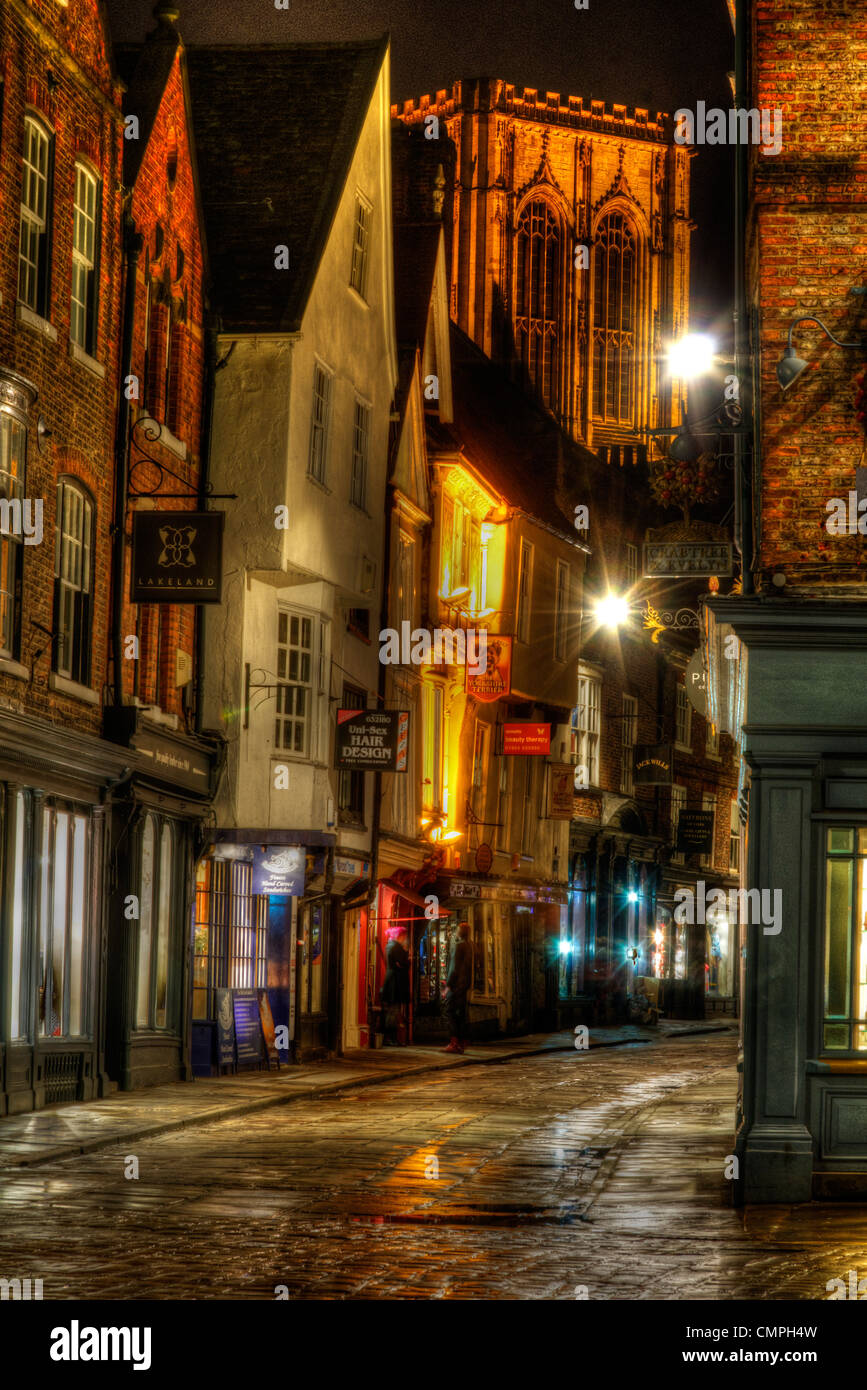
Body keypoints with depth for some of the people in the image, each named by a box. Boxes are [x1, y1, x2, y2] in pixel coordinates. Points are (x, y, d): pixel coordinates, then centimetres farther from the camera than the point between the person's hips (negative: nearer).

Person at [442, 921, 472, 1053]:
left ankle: (454, 1043, -15)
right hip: (464, 985, 9)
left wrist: (448, 985, -14)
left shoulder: (458, 945, -12)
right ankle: (460, 1044, 8)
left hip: (456, 984, -9)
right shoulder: (469, 946, 13)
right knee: (461, 1013, 9)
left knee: (450, 1012, -8)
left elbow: (454, 967, -16)